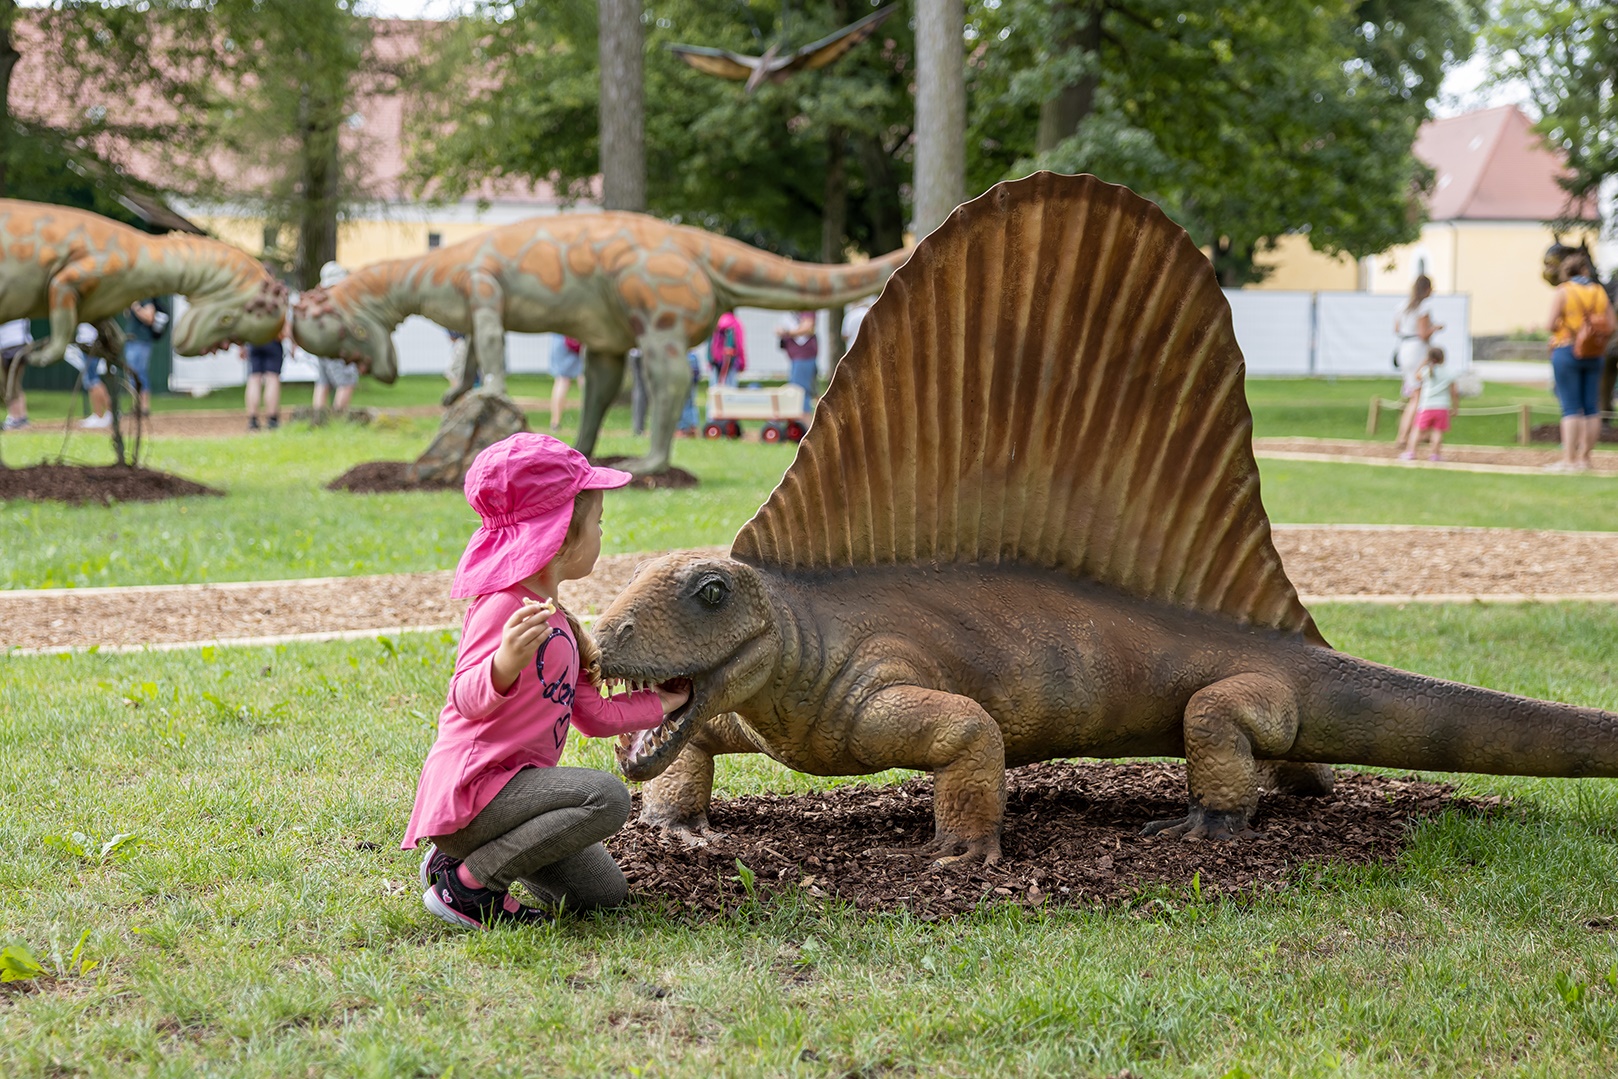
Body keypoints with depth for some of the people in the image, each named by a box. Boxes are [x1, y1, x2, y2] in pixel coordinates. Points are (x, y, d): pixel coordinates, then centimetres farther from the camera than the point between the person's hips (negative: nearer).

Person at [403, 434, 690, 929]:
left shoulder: (557, 620, 18)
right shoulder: (505, 605, -14)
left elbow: (595, 716, 22)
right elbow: (468, 699, -26)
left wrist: (661, 703, 28)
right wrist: (507, 661, -46)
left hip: (510, 786, 10)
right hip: (469, 787, -10)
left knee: (605, 891, 11)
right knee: (606, 796, -28)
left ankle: (463, 853, 17)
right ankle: (466, 883, -17)